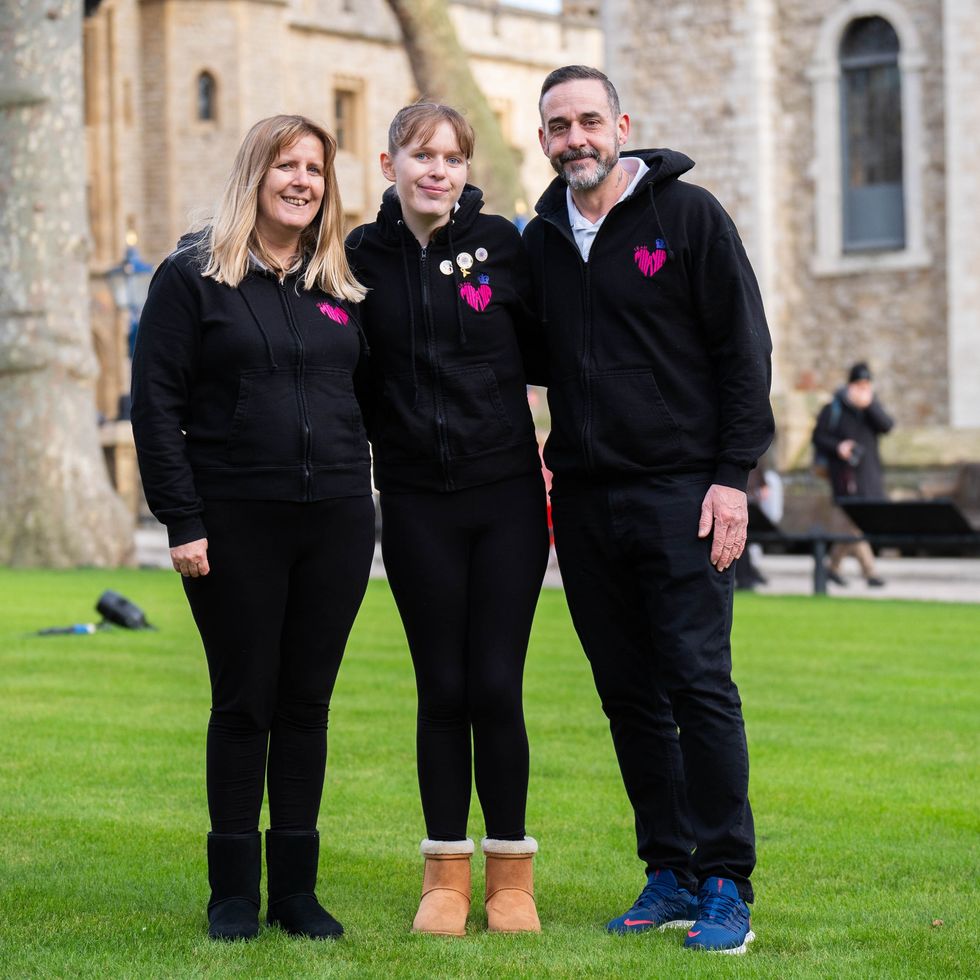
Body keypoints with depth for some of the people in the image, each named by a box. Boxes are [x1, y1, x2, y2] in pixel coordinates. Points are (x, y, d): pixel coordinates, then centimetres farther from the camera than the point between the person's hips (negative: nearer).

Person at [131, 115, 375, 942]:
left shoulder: (344, 284, 12)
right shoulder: (193, 277, 0)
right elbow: (156, 402, -4)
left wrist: (362, 494, 6)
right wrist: (182, 521, -11)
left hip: (336, 523, 4)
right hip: (235, 523, -3)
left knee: (307, 703, 7)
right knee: (244, 704, 2)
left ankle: (297, 889, 15)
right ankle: (234, 892, 12)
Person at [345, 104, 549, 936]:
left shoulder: (500, 242, -1)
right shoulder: (364, 254, 3)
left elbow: (543, 349, 7)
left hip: (505, 494, -1)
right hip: (416, 501, 1)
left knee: (496, 687, -2)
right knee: (442, 689, 4)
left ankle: (511, 874, 12)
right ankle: (446, 875, 16)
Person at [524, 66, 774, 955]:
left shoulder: (688, 215, -2)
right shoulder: (541, 239, 12)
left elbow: (744, 349, -4)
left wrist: (732, 475, -10)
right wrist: (545, 464, 7)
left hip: (680, 492, -5)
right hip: (583, 498, 5)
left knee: (699, 683, -7)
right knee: (630, 695, 7)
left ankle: (726, 885, -1)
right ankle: (670, 874, 15)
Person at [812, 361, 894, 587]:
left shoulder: (872, 407, 11)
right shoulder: (833, 408, -1)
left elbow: (887, 426, -6)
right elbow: (818, 436, -1)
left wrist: (869, 404, -18)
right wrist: (838, 447, -17)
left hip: (869, 473, 5)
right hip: (845, 473, -5)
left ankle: (833, 565, 24)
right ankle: (870, 572, -14)